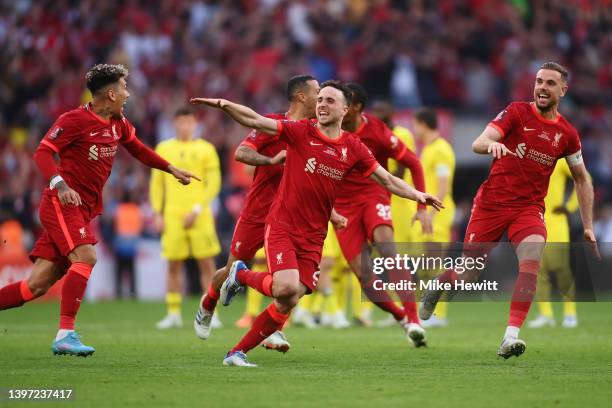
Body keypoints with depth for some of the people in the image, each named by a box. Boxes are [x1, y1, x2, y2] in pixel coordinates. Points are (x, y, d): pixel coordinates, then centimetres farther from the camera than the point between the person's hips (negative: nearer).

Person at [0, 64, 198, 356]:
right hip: (62, 203, -8)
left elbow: (139, 150, 32)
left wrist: (172, 170, 30)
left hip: (83, 211, 8)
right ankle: (65, 334, -26)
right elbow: (43, 152, -13)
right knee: (85, 257, -26)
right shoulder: (75, 120, -10)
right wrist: (59, 184, -27)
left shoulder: (119, 124, 14)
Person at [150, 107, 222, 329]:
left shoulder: (206, 149, 3)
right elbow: (157, 183, 13)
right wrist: (157, 213, 4)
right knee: (174, 265, 2)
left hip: (199, 217, -2)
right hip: (172, 217, 2)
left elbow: (214, 183, -1)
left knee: (207, 263, -3)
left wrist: (197, 210, -10)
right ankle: (174, 314, 8)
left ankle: (211, 313, 1)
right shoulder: (164, 148, 11)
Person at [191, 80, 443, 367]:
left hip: (313, 236, 4)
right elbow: (255, 121, -12)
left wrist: (417, 195, -3)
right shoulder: (301, 132, -4)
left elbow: (387, 180, 11)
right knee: (286, 288, -25)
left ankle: (237, 353, 10)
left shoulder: (353, 148, 5)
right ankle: (241, 275, 7)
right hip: (282, 226, -4)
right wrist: (224, 105, -28)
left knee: (287, 304, -4)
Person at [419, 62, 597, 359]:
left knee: (531, 262, -26)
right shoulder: (517, 112, -5)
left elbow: (582, 179, 15)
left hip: (529, 208, 1)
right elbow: (477, 143, -16)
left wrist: (588, 226, 12)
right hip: (492, 202, -1)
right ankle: (436, 288, 40)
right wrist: (492, 143, -41)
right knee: (468, 273, 4)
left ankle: (511, 337, -28)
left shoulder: (567, 134, 3)